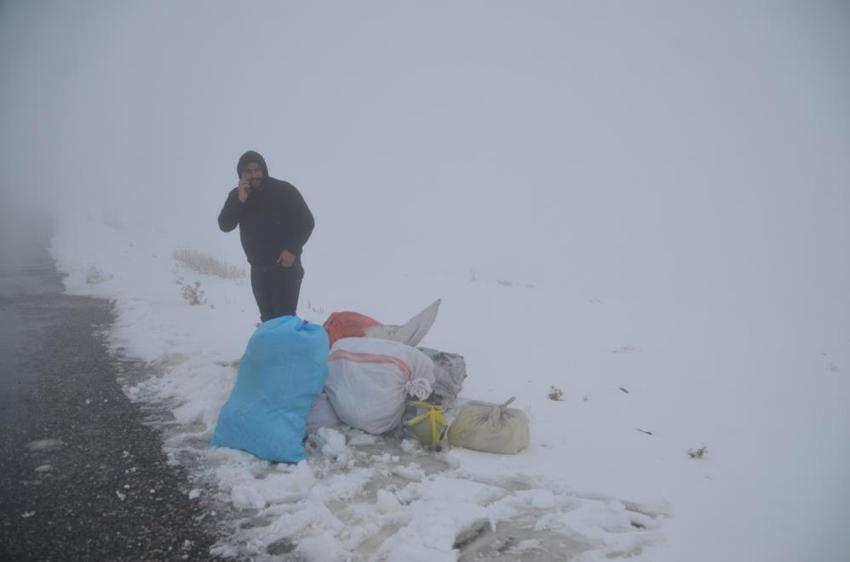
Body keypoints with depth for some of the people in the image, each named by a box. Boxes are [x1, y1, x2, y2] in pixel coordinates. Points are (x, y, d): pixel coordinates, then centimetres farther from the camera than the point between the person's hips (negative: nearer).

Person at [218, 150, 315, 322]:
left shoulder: (284, 190, -8)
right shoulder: (236, 195, 5)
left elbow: (307, 222, -5)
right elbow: (225, 225, -6)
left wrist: (292, 249, -15)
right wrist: (239, 201, -19)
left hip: (285, 266, -5)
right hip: (258, 269, 5)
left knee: (285, 318, -12)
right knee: (268, 319, 9)